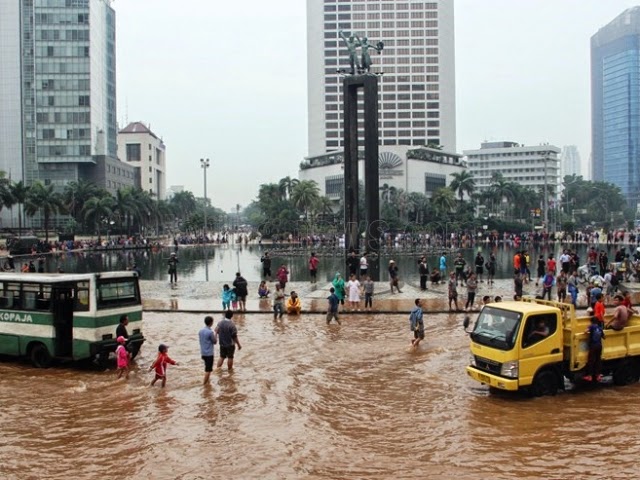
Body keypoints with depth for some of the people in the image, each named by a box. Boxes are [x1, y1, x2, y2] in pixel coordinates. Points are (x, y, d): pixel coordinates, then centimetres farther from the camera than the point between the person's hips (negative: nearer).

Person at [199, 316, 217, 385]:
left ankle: (207, 381, 31)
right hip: (209, 353, -8)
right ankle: (204, 383, 4)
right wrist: (215, 334, 4)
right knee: (208, 369, 1)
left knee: (207, 368, 22)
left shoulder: (200, 330, 3)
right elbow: (215, 342, -8)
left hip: (203, 353, 8)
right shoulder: (210, 332, -20)